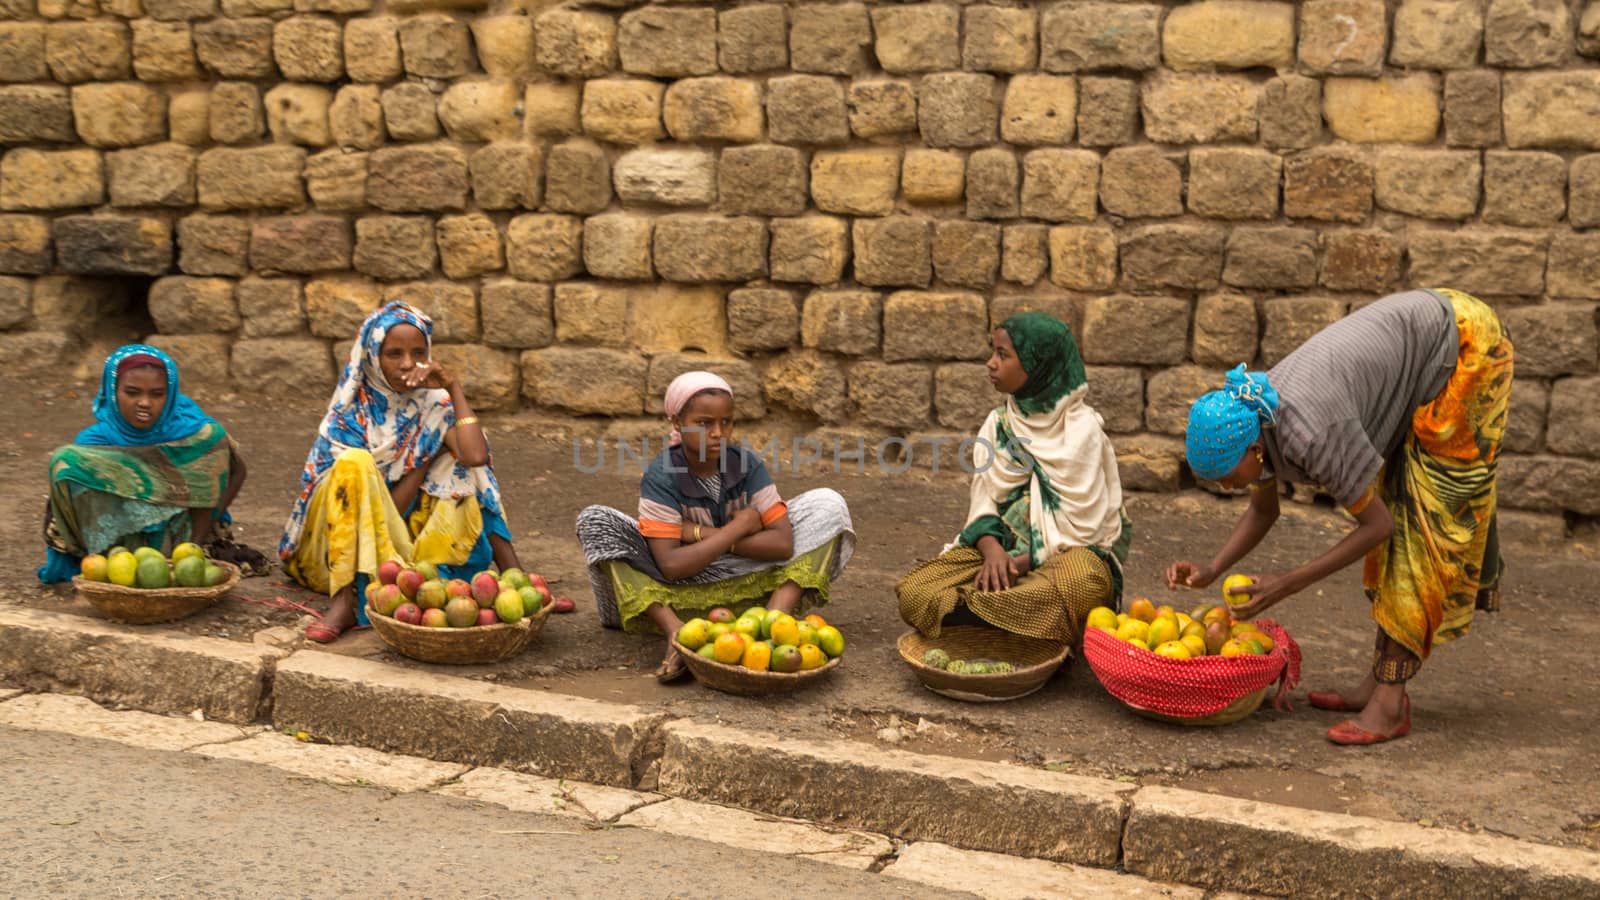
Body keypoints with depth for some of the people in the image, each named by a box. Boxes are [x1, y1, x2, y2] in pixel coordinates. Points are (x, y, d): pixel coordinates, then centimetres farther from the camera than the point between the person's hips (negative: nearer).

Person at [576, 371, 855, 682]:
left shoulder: (747, 465, -9)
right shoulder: (661, 476, -17)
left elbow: (783, 543, -18)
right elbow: (671, 566, -25)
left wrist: (702, 534, -21)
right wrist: (740, 526, -21)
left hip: (744, 584, 2)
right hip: (678, 591, -2)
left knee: (828, 505, -11)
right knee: (594, 522, -23)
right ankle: (675, 632, -35)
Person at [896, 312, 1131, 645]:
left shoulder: (1082, 428, -10)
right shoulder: (999, 423, 6)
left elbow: (1078, 529, -12)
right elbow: (983, 505, 1)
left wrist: (1019, 563, -21)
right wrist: (992, 551, -21)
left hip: (1069, 554, -4)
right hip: (1003, 547, 4)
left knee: (1084, 582, -42)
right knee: (913, 592, -20)